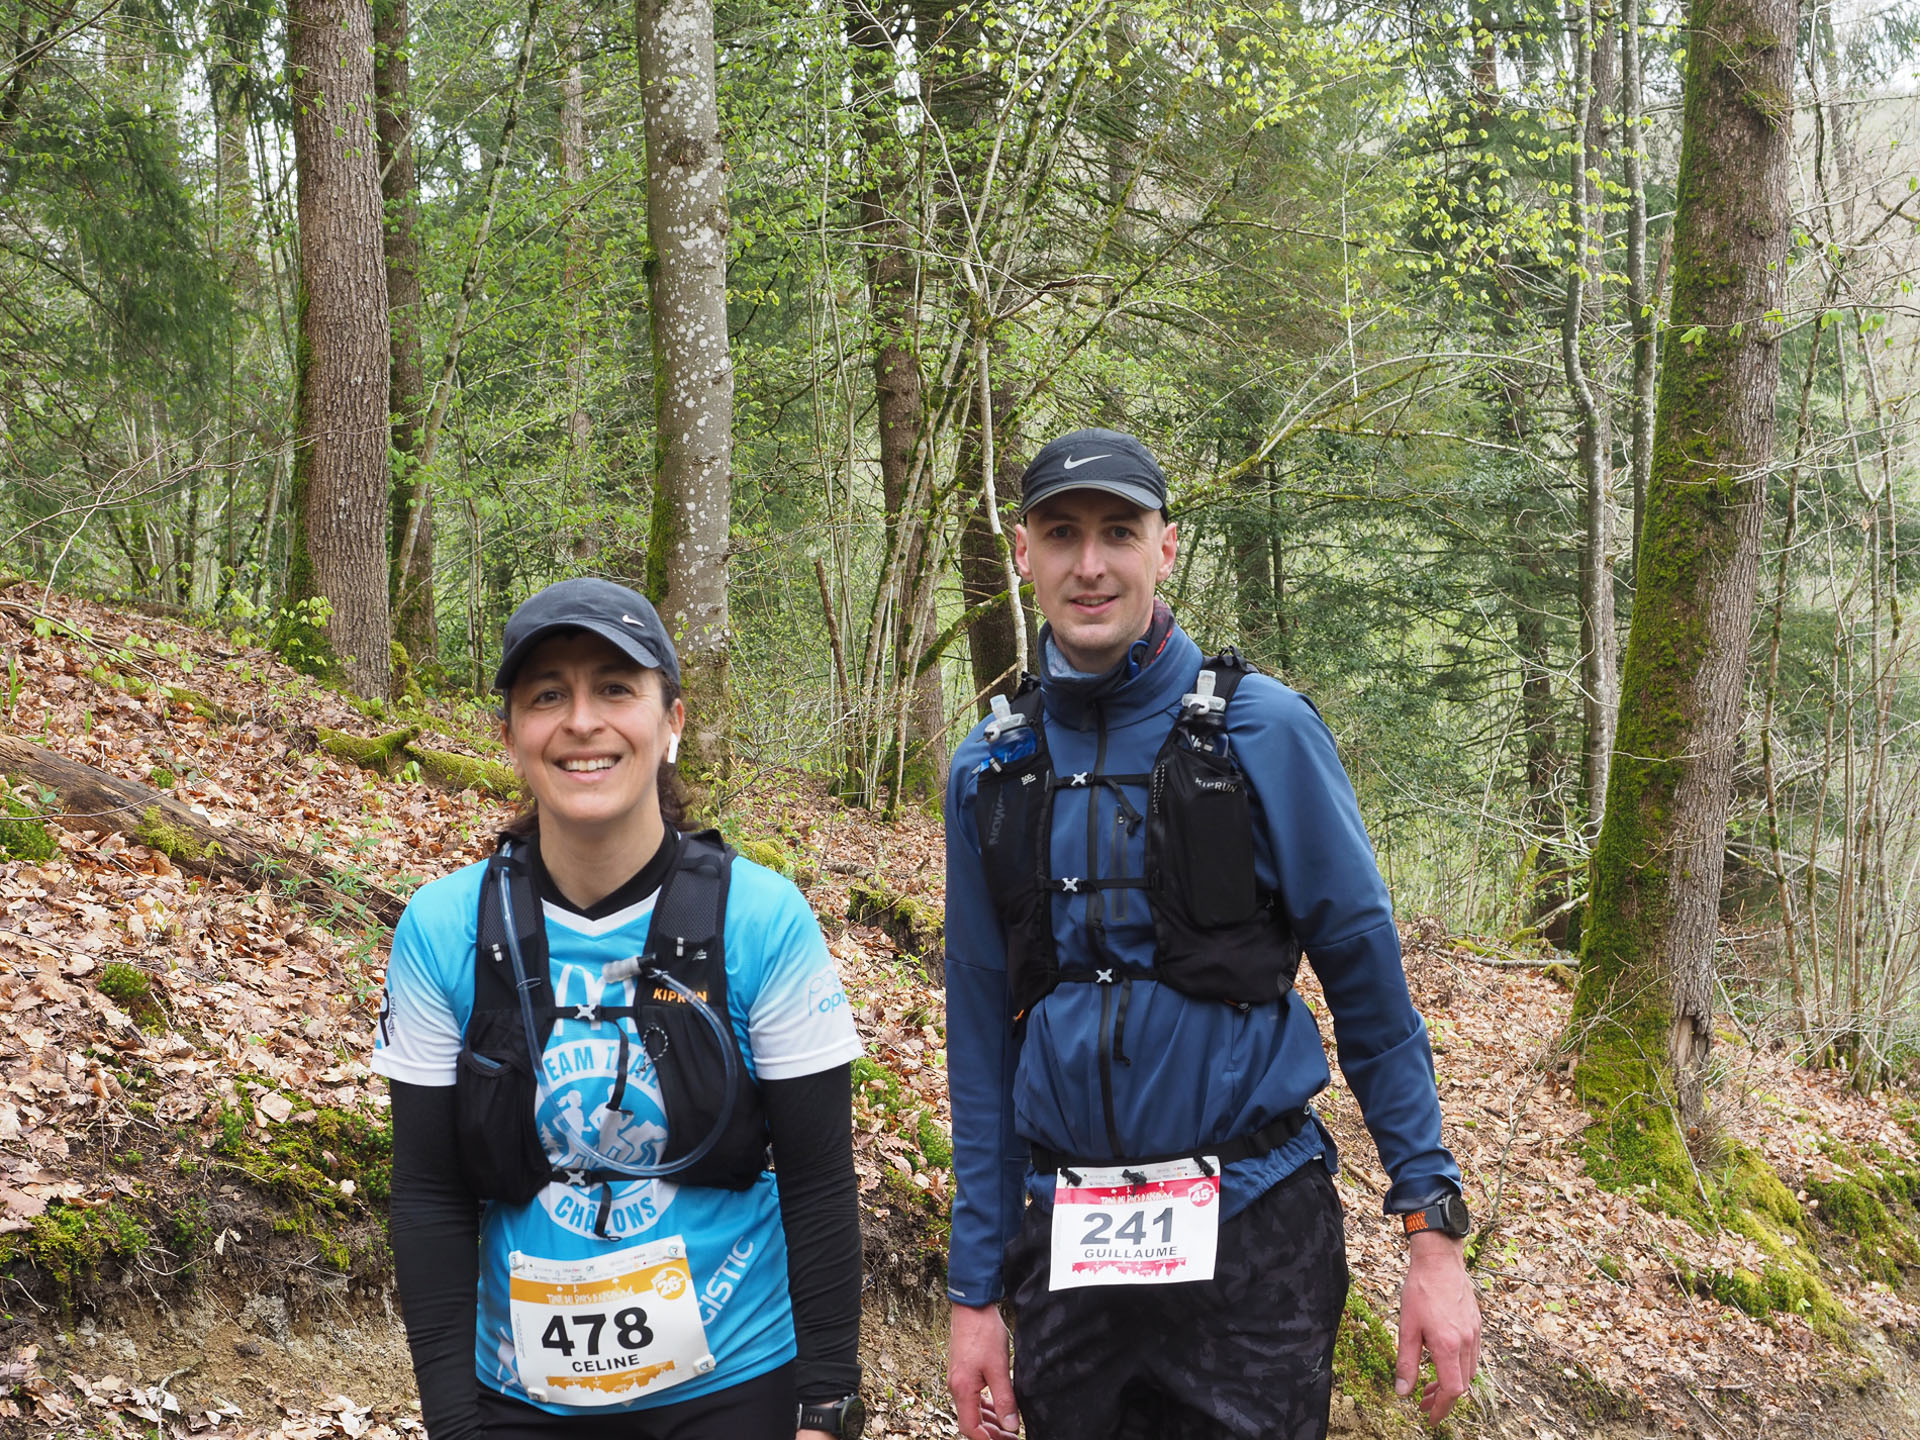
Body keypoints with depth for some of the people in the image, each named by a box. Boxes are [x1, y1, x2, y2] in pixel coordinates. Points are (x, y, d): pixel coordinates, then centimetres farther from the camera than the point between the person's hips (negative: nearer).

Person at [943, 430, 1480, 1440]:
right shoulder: (988, 770, 3)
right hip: (1064, 1244, 3)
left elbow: (1369, 984, -4)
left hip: (1250, 1235, -3)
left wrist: (1435, 1233, -7)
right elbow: (981, 1033, 8)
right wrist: (976, 1288, 8)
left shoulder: (1262, 732, -7)